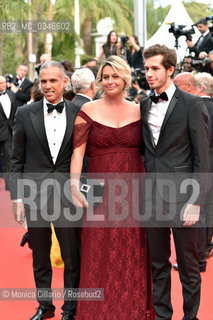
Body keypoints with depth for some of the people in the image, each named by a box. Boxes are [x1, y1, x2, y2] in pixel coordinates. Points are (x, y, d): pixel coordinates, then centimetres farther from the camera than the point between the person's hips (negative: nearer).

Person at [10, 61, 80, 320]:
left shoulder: (79, 114, 1)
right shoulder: (25, 114, 3)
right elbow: (17, 160, 5)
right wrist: (17, 196, 0)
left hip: (68, 194, -1)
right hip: (34, 194, 1)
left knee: (72, 257, 3)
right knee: (40, 257, 12)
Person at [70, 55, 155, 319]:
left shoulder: (138, 111, 5)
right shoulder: (88, 111, 0)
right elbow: (77, 151, -8)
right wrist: (75, 185, -21)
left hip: (133, 190, 2)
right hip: (101, 191, -1)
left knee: (133, 256, 8)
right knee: (100, 255, 3)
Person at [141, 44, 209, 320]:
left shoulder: (191, 105, -5)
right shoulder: (143, 106, 10)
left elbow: (201, 157, -8)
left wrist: (196, 201, -13)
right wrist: (141, 193, 6)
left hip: (180, 197, -5)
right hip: (151, 197, 5)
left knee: (188, 265, 5)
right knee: (158, 263, 13)